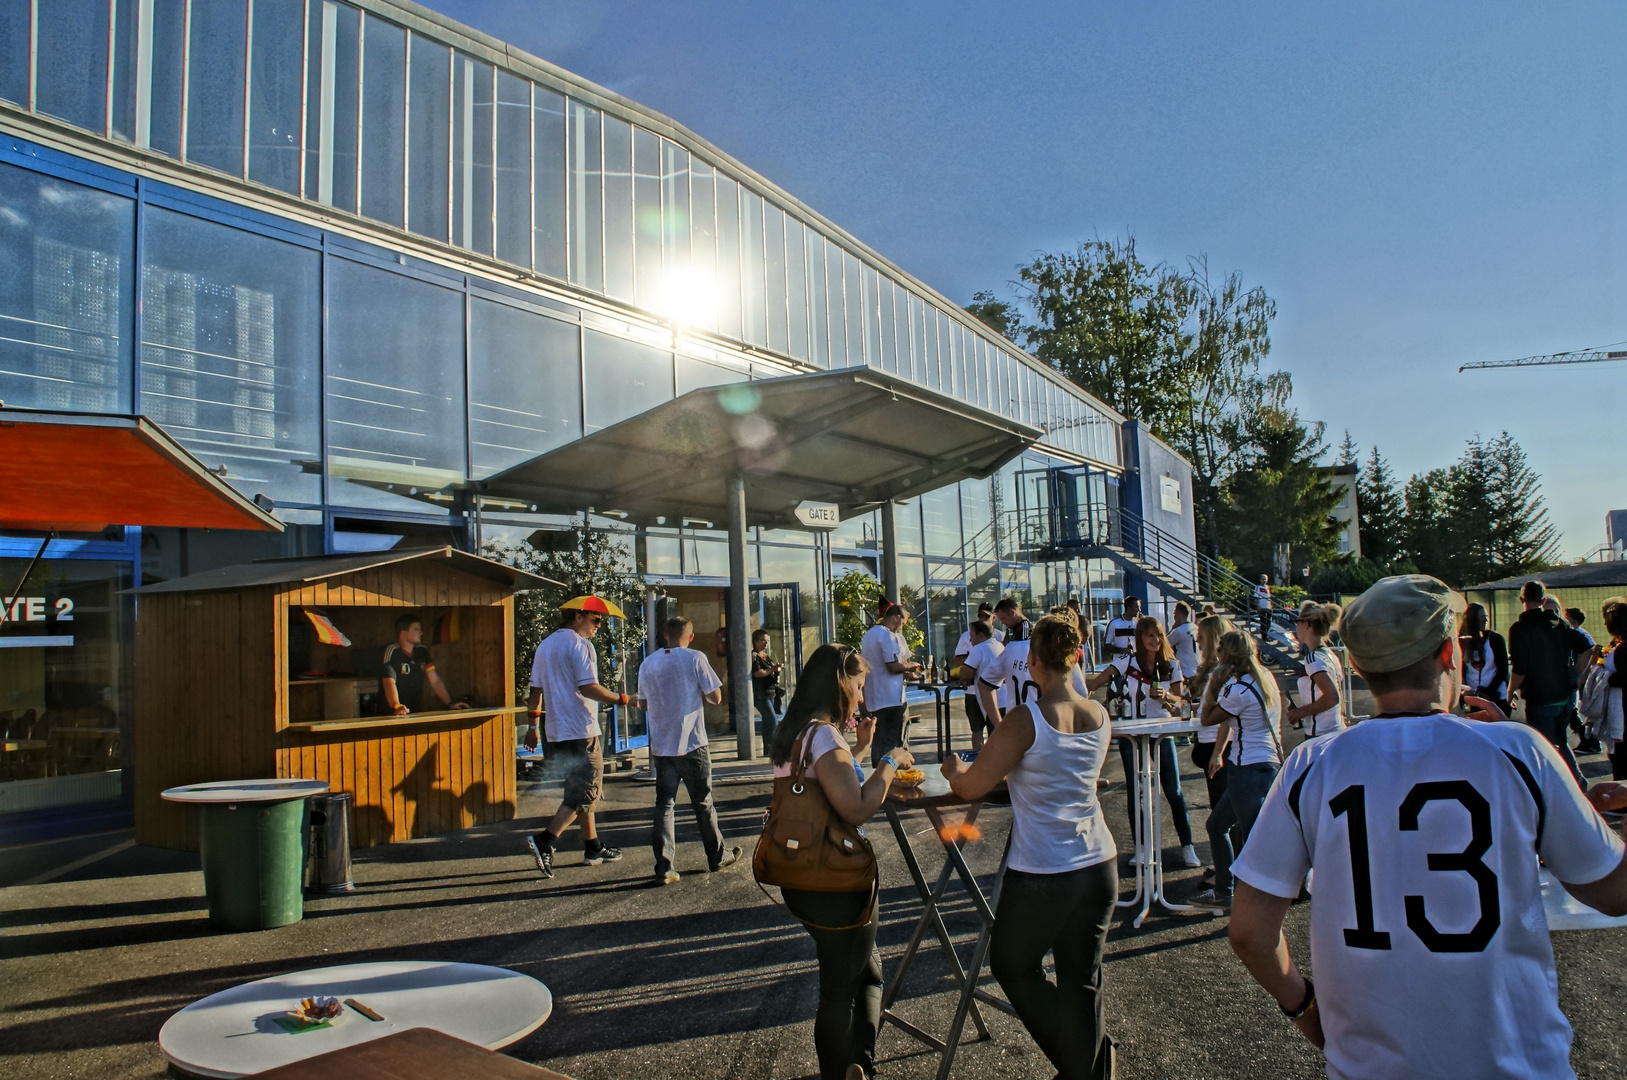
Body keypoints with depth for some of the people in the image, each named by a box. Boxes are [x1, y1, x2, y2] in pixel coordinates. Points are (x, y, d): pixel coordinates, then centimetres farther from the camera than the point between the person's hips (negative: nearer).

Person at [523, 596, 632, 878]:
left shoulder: (545, 644, 16)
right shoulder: (579, 644, -11)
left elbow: (536, 688, 18)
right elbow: (587, 688, -20)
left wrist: (533, 725, 23)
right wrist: (623, 699, -14)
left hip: (557, 732, 9)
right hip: (581, 730, -9)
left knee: (579, 788, 17)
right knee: (586, 791, -5)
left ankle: (592, 847, 21)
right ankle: (545, 841, -15)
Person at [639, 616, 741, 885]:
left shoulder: (647, 664, 5)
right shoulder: (695, 659, -8)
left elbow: (645, 704, 15)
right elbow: (716, 697, -7)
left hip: (661, 747, 3)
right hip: (692, 745, -3)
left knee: (664, 805, 5)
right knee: (702, 803, 9)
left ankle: (663, 868, -1)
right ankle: (718, 856, 23)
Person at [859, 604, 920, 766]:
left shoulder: (869, 634, 17)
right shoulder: (888, 635, -14)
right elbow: (893, 666, -20)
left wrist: (903, 672, 18)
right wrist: (910, 666, -1)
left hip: (873, 698, 9)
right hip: (890, 698, -9)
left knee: (879, 740, 14)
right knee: (891, 743, -5)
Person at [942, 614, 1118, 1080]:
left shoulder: (1025, 720, -17)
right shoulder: (1100, 716, 1)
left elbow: (970, 787, -11)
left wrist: (953, 768, 10)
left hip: (1042, 874, -5)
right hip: (1099, 865, 5)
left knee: (1012, 966, 19)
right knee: (1081, 983, 16)